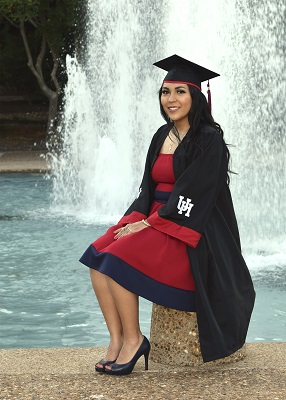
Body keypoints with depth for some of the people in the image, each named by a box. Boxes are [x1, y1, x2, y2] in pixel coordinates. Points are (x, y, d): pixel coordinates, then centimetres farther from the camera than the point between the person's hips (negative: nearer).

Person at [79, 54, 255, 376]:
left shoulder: (208, 139, -11)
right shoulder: (163, 135, 13)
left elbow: (192, 196, -18)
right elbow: (149, 187, 14)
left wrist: (149, 223, -18)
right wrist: (137, 218, -4)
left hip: (188, 232, -8)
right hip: (156, 220, 8)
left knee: (118, 258, -26)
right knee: (96, 256, -14)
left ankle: (133, 339, -11)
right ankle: (116, 340, -14)